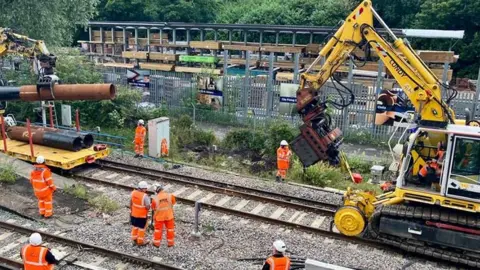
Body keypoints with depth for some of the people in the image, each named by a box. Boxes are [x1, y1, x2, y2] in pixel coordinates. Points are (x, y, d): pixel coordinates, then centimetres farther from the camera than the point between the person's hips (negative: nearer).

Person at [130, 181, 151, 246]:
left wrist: (131, 210, 18)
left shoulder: (133, 193, -8)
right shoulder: (145, 196, -28)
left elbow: (131, 202, 5)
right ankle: (140, 241, 25)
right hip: (142, 215, -6)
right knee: (141, 228, 12)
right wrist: (149, 205, -2)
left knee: (135, 226, 23)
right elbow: (148, 207, -25)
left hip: (134, 214, 6)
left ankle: (134, 239, 36)